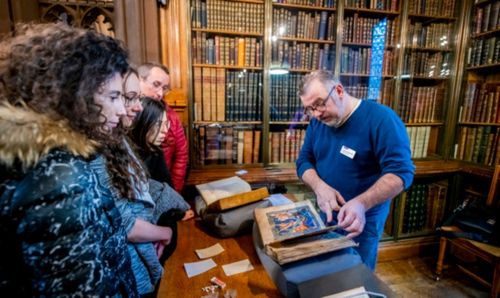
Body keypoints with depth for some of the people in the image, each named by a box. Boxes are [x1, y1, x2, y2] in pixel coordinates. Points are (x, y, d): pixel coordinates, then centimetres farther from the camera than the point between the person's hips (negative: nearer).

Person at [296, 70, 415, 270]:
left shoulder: (381, 119, -21)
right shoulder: (317, 123, -2)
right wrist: (319, 186, -20)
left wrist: (361, 203, -40)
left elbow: (401, 171, -25)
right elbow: (304, 161, 0)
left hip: (363, 220, -5)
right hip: (325, 215, 6)